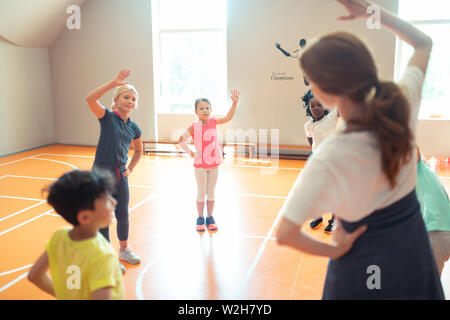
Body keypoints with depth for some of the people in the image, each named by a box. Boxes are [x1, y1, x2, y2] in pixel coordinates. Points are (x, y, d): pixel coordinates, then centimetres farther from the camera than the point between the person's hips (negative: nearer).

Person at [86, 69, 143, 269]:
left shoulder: (134, 128, 6)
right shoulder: (107, 117, -7)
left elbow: (139, 151, 23)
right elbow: (90, 99, -27)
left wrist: (130, 169, 10)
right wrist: (114, 83, -33)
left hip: (121, 177, 5)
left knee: (123, 216, 15)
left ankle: (124, 250, 36)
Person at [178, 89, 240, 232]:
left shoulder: (213, 122, 1)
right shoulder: (194, 126, -8)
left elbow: (228, 117, -9)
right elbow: (181, 140, -5)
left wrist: (234, 103, -20)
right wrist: (190, 153, -7)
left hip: (214, 163, 3)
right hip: (200, 164, -3)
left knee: (211, 192, 12)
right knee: (201, 192, 7)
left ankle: (210, 218, 25)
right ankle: (200, 219, 22)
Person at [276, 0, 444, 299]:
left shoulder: (331, 157, -31)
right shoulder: (403, 105, -17)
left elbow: (285, 234, -29)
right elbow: (424, 43, 4)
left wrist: (334, 250, -13)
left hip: (361, 265, -5)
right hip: (415, 249, 5)